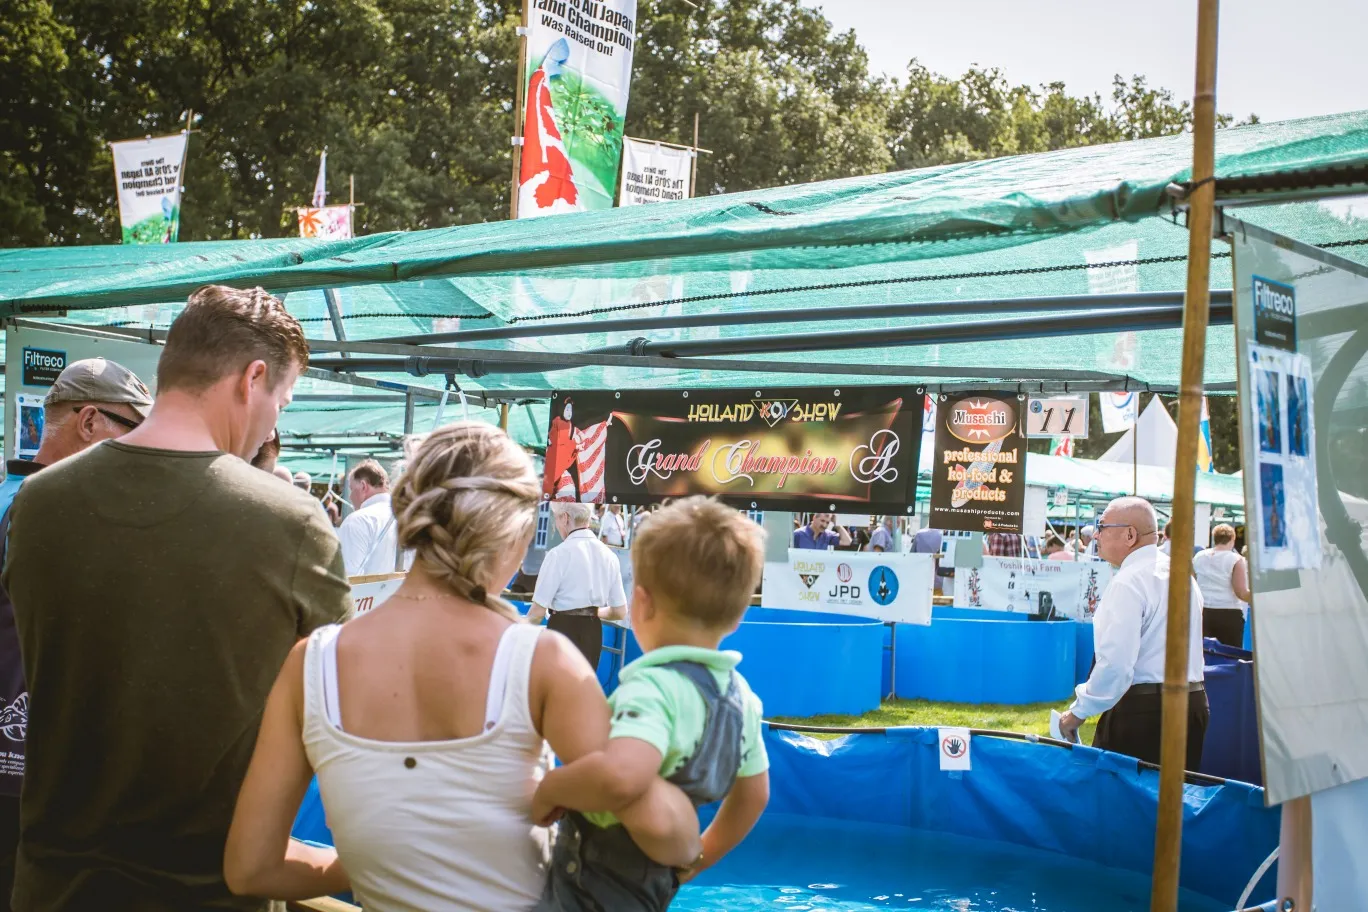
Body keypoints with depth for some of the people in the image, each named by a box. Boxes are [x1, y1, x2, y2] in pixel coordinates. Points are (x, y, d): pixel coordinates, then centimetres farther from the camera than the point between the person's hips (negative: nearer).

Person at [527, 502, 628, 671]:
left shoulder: (560, 554, -12)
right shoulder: (608, 555, 6)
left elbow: (538, 610, -11)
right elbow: (620, 611, 12)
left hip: (564, 630, -6)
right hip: (593, 632, 6)